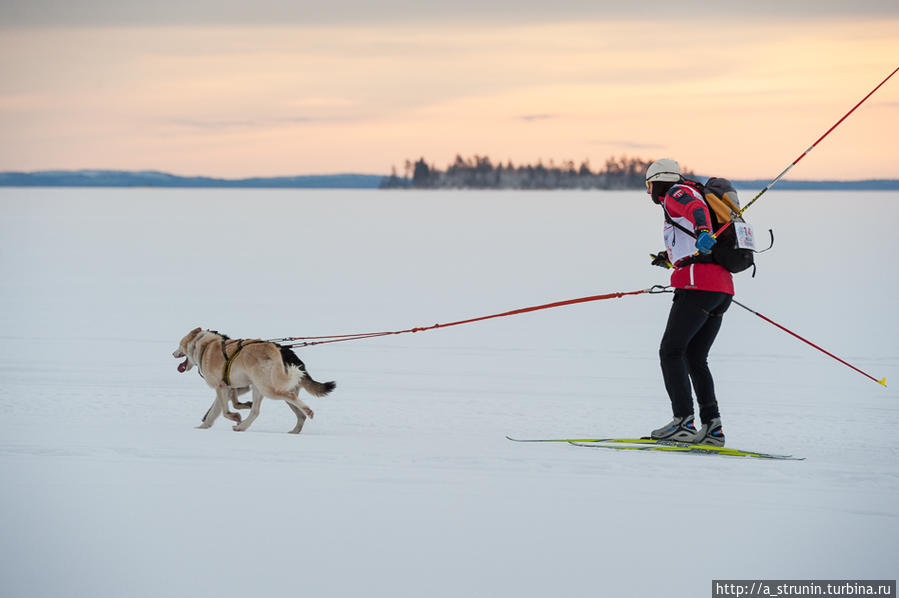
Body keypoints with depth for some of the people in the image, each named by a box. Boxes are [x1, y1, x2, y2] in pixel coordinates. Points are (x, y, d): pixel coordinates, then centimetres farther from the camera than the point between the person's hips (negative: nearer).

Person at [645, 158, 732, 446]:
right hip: (723, 288, 9)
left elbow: (698, 208, -23)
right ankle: (712, 427, 5)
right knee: (695, 358, 13)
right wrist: (672, 260, 48)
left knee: (671, 351, -5)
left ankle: (684, 422, -14)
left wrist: (703, 232, -43)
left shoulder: (676, 195, 2)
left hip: (698, 287, -9)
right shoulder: (690, 194, 28)